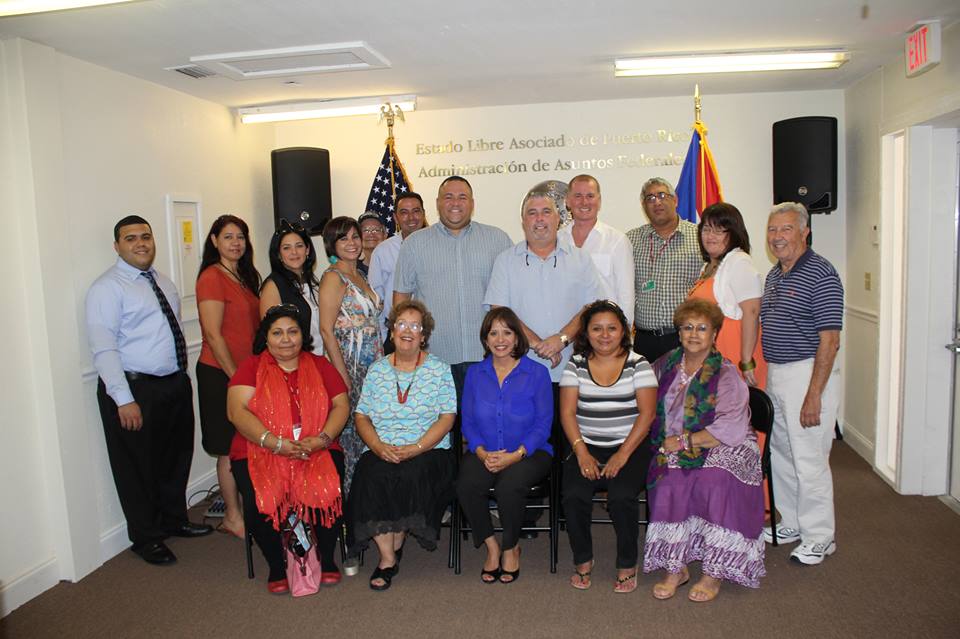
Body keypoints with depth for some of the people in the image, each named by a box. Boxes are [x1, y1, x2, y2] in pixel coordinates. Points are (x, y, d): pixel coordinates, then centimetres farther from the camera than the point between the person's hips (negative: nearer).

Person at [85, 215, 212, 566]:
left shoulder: (163, 283, 13)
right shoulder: (107, 288, -11)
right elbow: (103, 349, -17)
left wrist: (181, 374, 13)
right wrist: (124, 399, -22)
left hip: (176, 384, 8)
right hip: (135, 389, -7)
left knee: (177, 457, 20)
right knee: (138, 467, 7)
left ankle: (174, 520, 40)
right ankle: (146, 538, 24)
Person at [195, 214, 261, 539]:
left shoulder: (245, 276, 13)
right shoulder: (212, 277, -13)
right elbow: (213, 335, -16)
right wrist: (235, 376, -15)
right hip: (221, 374, -8)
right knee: (230, 449, 2)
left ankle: (245, 508, 26)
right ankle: (233, 517, 15)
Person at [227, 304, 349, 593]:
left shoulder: (320, 365, 14)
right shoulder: (251, 367, 7)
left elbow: (341, 405, 6)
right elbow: (237, 411, -6)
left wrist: (322, 439, -12)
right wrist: (274, 442, -18)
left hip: (317, 451, 1)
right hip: (261, 452, 0)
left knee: (327, 493, -26)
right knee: (261, 501, -27)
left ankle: (325, 558, 0)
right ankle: (277, 565, 0)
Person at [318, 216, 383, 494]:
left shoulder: (359, 275, 15)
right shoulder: (333, 277, -9)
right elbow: (326, 330, -15)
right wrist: (343, 377, -18)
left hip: (371, 367, 8)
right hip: (349, 367, -7)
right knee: (349, 429, -2)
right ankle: (346, 495, 10)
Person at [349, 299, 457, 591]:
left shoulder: (439, 369, 5)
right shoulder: (377, 370, 13)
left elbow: (447, 417, -2)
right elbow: (361, 416, 9)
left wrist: (416, 448, -15)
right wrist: (378, 446, -10)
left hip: (427, 450, -2)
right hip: (381, 451, 2)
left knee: (414, 475, -33)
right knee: (371, 476, -29)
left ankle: (396, 546, -9)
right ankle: (387, 558, -17)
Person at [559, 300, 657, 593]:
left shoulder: (638, 364, 2)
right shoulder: (575, 365, 6)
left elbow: (646, 413, -6)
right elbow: (567, 412, 0)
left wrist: (623, 454, -15)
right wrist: (581, 452, -13)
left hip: (630, 448, -1)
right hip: (586, 447, 2)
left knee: (621, 496, -27)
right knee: (574, 495, -24)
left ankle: (628, 565, -2)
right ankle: (583, 561, 2)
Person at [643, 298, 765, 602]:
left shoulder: (726, 375, -4)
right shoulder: (666, 365, 10)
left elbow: (731, 429, -13)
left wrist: (684, 441, -15)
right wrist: (667, 442, -2)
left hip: (721, 451, -3)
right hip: (676, 450, 3)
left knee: (715, 481, -31)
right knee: (669, 482, -26)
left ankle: (714, 572, -16)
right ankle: (675, 567, -13)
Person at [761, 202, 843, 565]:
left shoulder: (820, 274, -14)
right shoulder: (773, 275, 13)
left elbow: (829, 340, -18)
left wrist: (814, 395, -21)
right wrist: (757, 371, 14)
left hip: (808, 374, -9)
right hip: (775, 374, 9)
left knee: (809, 460, -2)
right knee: (780, 455, 17)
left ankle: (819, 537, 14)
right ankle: (792, 524, 32)